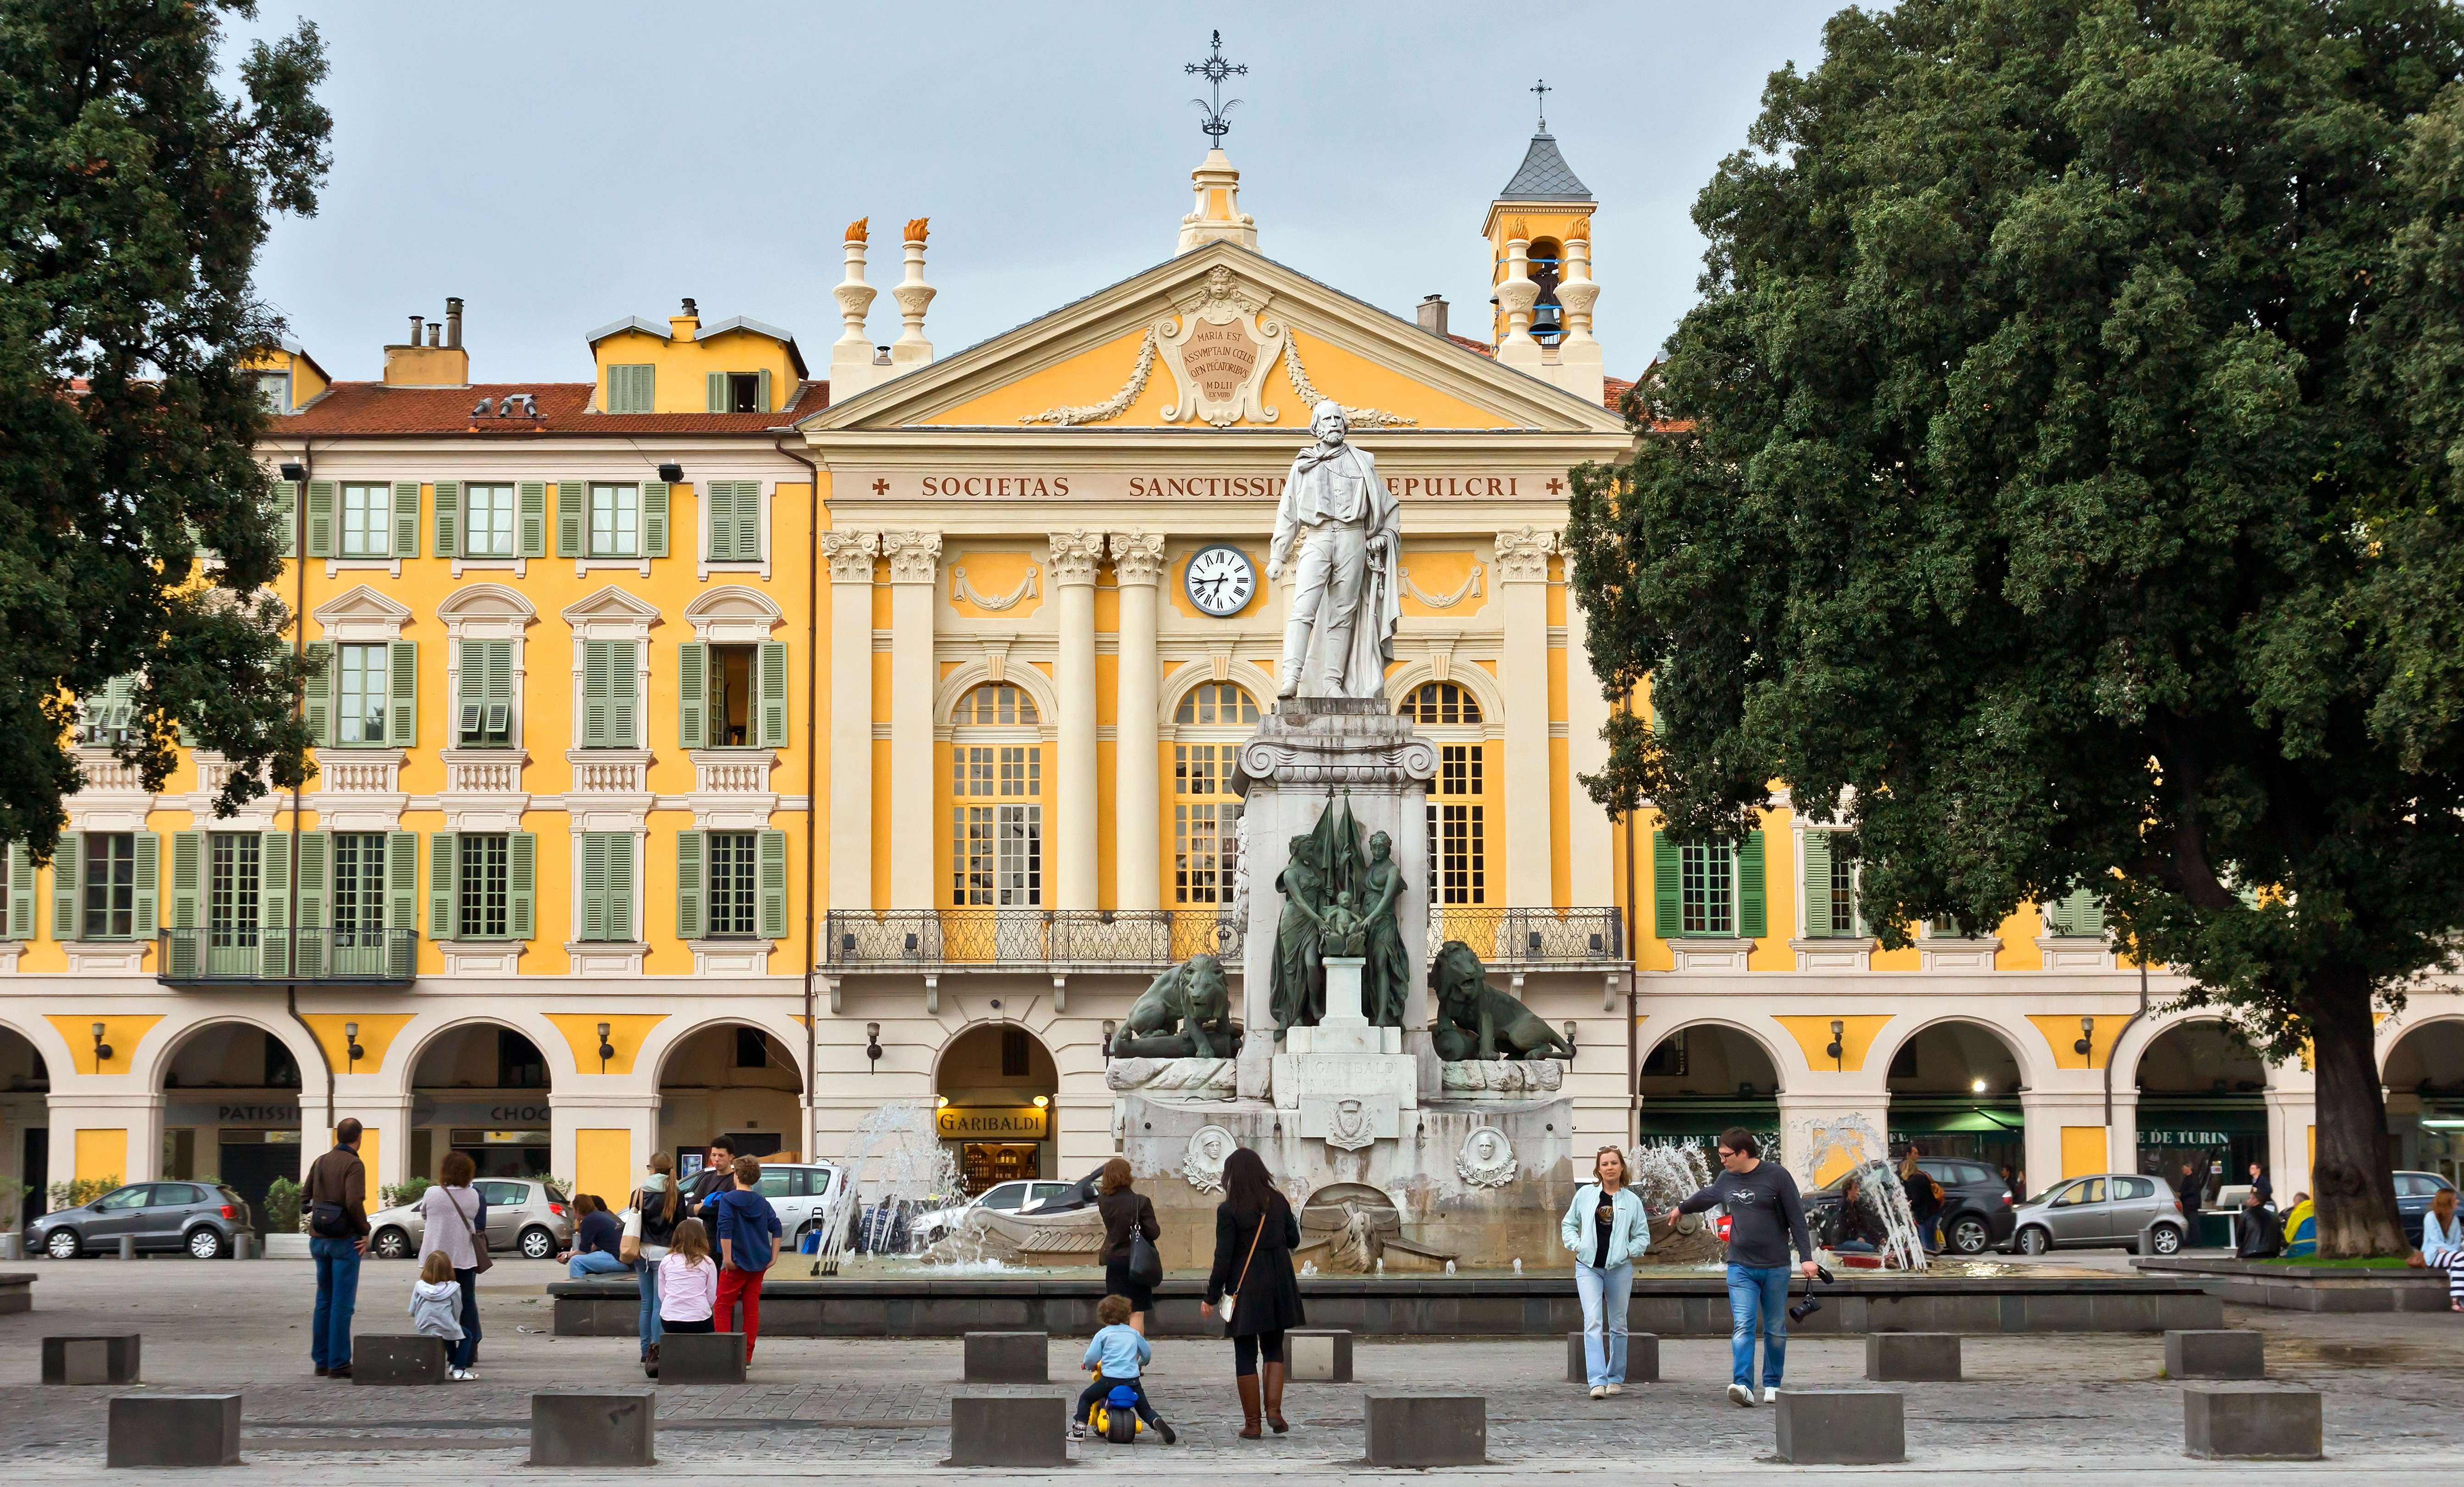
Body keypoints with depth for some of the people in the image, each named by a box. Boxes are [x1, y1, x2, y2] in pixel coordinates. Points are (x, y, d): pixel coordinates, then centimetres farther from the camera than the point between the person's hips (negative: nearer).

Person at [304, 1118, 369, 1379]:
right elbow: (354, 1202, -22)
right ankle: (338, 1364, -4)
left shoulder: (320, 1162, 11)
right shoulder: (353, 1164, -12)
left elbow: (305, 1199, 13)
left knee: (324, 1300, 14)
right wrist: (365, 1232, -11)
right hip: (345, 1240, -7)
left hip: (319, 1239, 7)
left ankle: (321, 1361, 17)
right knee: (343, 1303, -3)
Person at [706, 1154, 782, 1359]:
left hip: (737, 1262, -5)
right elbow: (776, 1229, 5)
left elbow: (726, 1229, -18)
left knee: (724, 1306, 4)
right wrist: (773, 1256, 6)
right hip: (758, 1263, 5)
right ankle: (747, 1356, 6)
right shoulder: (763, 1202, 9)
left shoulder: (728, 1200, -7)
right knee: (752, 1307, 7)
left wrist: (727, 1258, -16)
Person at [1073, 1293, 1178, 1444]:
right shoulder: (1134, 1333, 13)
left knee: (1086, 1398, 17)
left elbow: (1092, 1358, -2)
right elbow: (1147, 1353, 22)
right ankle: (1157, 1422, -16)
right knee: (1145, 1408, 13)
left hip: (1110, 1379, -3)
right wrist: (1140, 1364, 44)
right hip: (1132, 1379, 3)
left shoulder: (1103, 1334, 2)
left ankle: (1080, 1428, 6)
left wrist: (1086, 1364, 21)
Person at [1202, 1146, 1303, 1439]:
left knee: (1246, 1355, 6)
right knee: (1274, 1349, 17)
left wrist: (1211, 1297, -4)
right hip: (1278, 1286, 4)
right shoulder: (1278, 1202, 0)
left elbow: (1223, 1258, -13)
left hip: (1245, 1287, -4)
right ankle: (1274, 1410, 2)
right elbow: (1293, 1240, 10)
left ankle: (1252, 1423, 7)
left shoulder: (1229, 1211, -13)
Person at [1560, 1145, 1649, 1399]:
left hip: (1619, 1268, 1)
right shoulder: (1585, 1194, 3)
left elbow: (1643, 1236, 9)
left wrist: (1627, 1251, -6)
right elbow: (1568, 1224, 14)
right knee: (1593, 1322, -15)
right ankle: (1598, 1381, -20)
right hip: (1588, 1266, -1)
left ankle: (1616, 1378, 27)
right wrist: (1576, 1245, -3)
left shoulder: (1632, 1201, 3)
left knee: (1618, 1325, 11)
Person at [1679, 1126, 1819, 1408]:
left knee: (1776, 1329, 6)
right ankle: (1743, 1385, -22)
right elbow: (1706, 1196, 30)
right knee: (1742, 1327, -12)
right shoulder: (1727, 1179, 8)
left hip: (1775, 1268, -3)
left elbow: (1797, 1218, -6)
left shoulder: (1777, 1176, -7)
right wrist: (1681, 1209, 47)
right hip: (1740, 1266, 3)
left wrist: (1807, 1257, -11)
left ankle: (1772, 1385, 19)